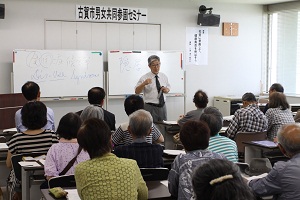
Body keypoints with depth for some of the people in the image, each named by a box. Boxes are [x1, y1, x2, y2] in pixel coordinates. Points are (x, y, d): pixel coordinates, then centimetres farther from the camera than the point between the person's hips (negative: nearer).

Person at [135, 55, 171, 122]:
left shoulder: (164, 76, 8)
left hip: (162, 107, 5)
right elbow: (137, 92, -13)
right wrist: (144, 84, -31)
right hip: (151, 108, -4)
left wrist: (167, 89, -3)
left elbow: (168, 87, 21)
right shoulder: (145, 78, -7)